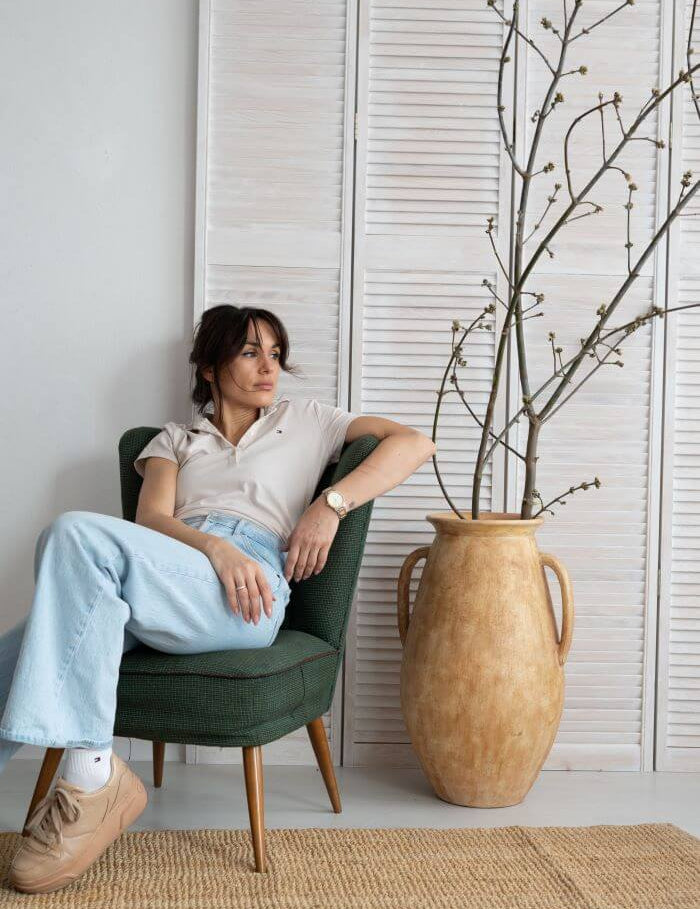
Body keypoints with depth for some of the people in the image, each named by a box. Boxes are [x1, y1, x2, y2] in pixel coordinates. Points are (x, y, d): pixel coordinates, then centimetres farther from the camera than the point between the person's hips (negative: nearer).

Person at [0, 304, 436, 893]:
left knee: (77, 532, -32)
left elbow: (415, 443, 16)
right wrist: (216, 546, -13)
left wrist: (330, 504, 1)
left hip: (245, 594, -3)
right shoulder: (174, 439, 31)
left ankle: (92, 779, -32)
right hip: (164, 574, 3)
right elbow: (151, 519, 11)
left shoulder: (304, 420, 28)